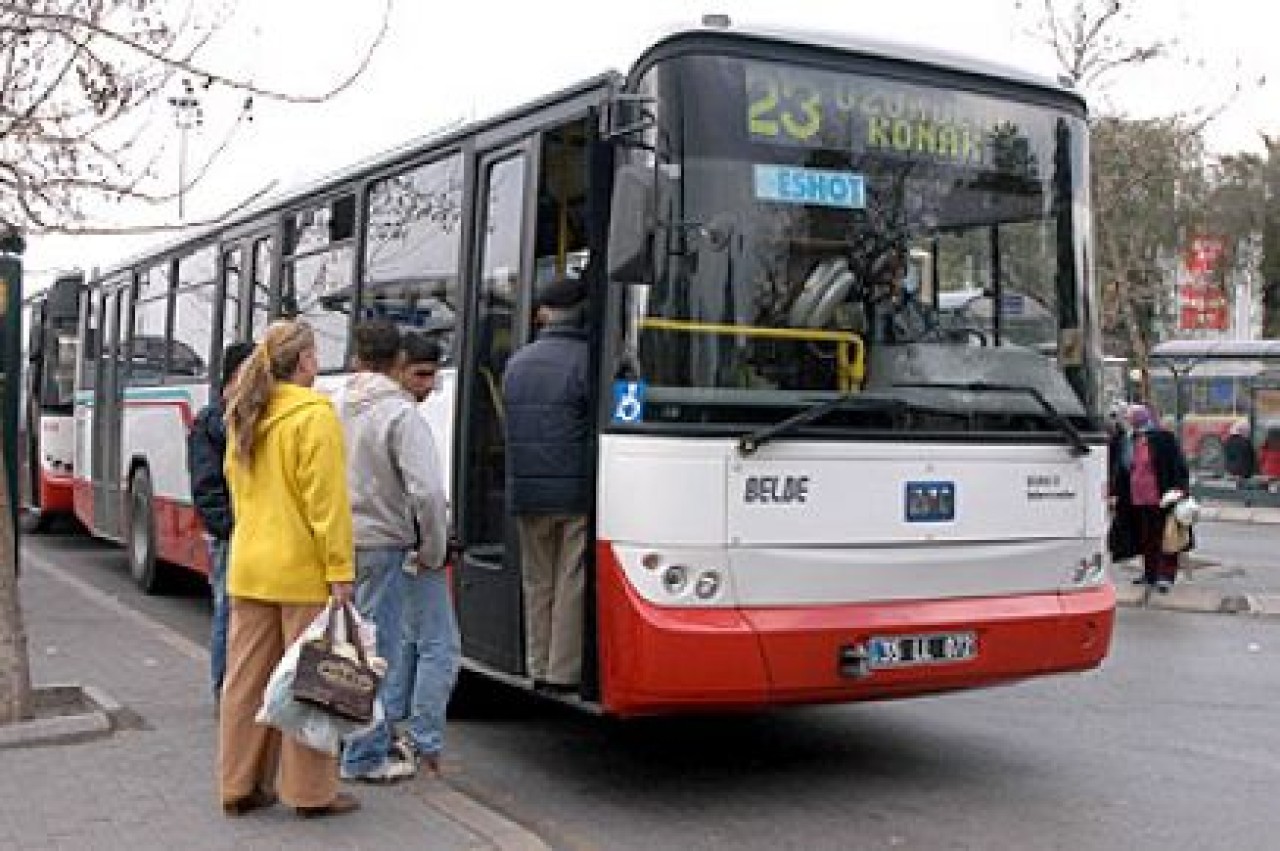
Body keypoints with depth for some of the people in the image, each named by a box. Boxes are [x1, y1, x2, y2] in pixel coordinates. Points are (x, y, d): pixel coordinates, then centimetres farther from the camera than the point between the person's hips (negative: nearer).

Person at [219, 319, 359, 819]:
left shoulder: (244, 418, 11)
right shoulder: (314, 414, -12)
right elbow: (326, 499, -16)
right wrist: (340, 570, -15)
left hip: (249, 566, 7)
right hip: (302, 570, -7)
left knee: (246, 677, 11)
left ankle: (239, 786, 19)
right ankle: (310, 792, 8)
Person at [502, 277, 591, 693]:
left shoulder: (516, 363, 10)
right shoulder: (587, 360, -10)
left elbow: (510, 427, 13)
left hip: (526, 493, 5)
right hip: (576, 493, -5)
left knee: (537, 582, 14)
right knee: (572, 584, 2)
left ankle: (538, 669, 19)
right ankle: (563, 674, 5)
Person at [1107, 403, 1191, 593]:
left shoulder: (1164, 439, -5)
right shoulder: (1125, 442, 11)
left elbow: (1178, 467, -7)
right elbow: (1118, 471, 17)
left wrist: (1178, 489, -15)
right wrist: (1115, 493, 15)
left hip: (1160, 499, -6)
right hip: (1136, 500, 6)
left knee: (1163, 537, -1)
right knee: (1145, 538, 13)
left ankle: (1166, 576, 3)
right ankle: (1150, 573, 23)